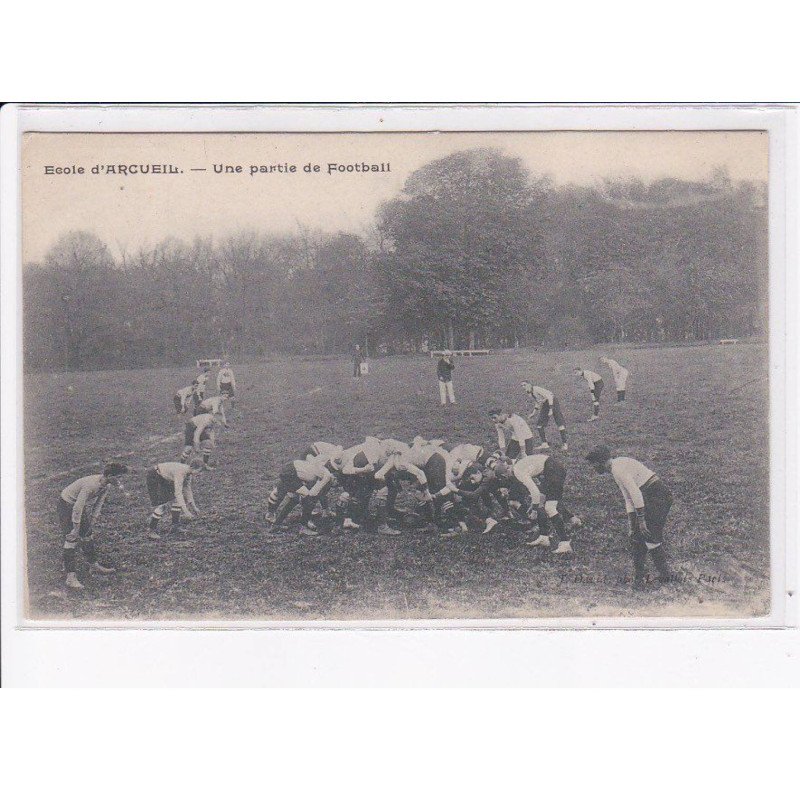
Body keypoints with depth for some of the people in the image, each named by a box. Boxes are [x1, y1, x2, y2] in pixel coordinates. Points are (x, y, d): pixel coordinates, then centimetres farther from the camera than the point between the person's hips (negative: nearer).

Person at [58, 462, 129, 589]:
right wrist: (76, 528, -28)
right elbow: (77, 508, -34)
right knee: (72, 539, -13)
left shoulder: (106, 485, -10)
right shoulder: (91, 485, -37)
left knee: (87, 535, 16)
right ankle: (70, 576, -15)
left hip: (82, 505, 8)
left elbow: (99, 502, 6)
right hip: (67, 503, -8)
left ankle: (94, 564, 32)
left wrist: (94, 518, 4)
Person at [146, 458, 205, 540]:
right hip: (154, 477, -10)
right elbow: (178, 493, -38)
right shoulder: (180, 473, -33)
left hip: (164, 478, 10)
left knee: (177, 499, 6)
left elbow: (187, 490, 8)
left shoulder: (189, 472, -5)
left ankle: (175, 526, 14)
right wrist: (185, 511, -39)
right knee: (162, 504, -16)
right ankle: (150, 531, -12)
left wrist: (194, 506, 10)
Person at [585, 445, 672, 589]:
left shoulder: (618, 469, -16)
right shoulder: (617, 467, 17)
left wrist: (641, 520, -18)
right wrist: (631, 522, 18)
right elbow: (628, 497, 21)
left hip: (658, 496, -10)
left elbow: (636, 494, -22)